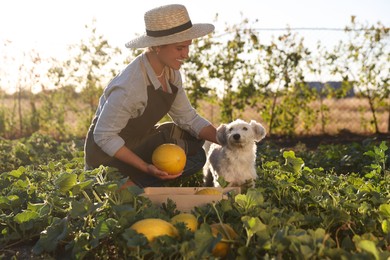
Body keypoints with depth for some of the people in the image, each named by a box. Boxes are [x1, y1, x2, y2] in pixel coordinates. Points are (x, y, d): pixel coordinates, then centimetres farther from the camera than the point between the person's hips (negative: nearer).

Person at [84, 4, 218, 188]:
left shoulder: (171, 72, -8)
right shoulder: (130, 87, -33)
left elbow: (188, 118, -1)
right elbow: (104, 137, -26)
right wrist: (146, 167, -28)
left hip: (140, 141, 8)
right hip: (109, 155, -8)